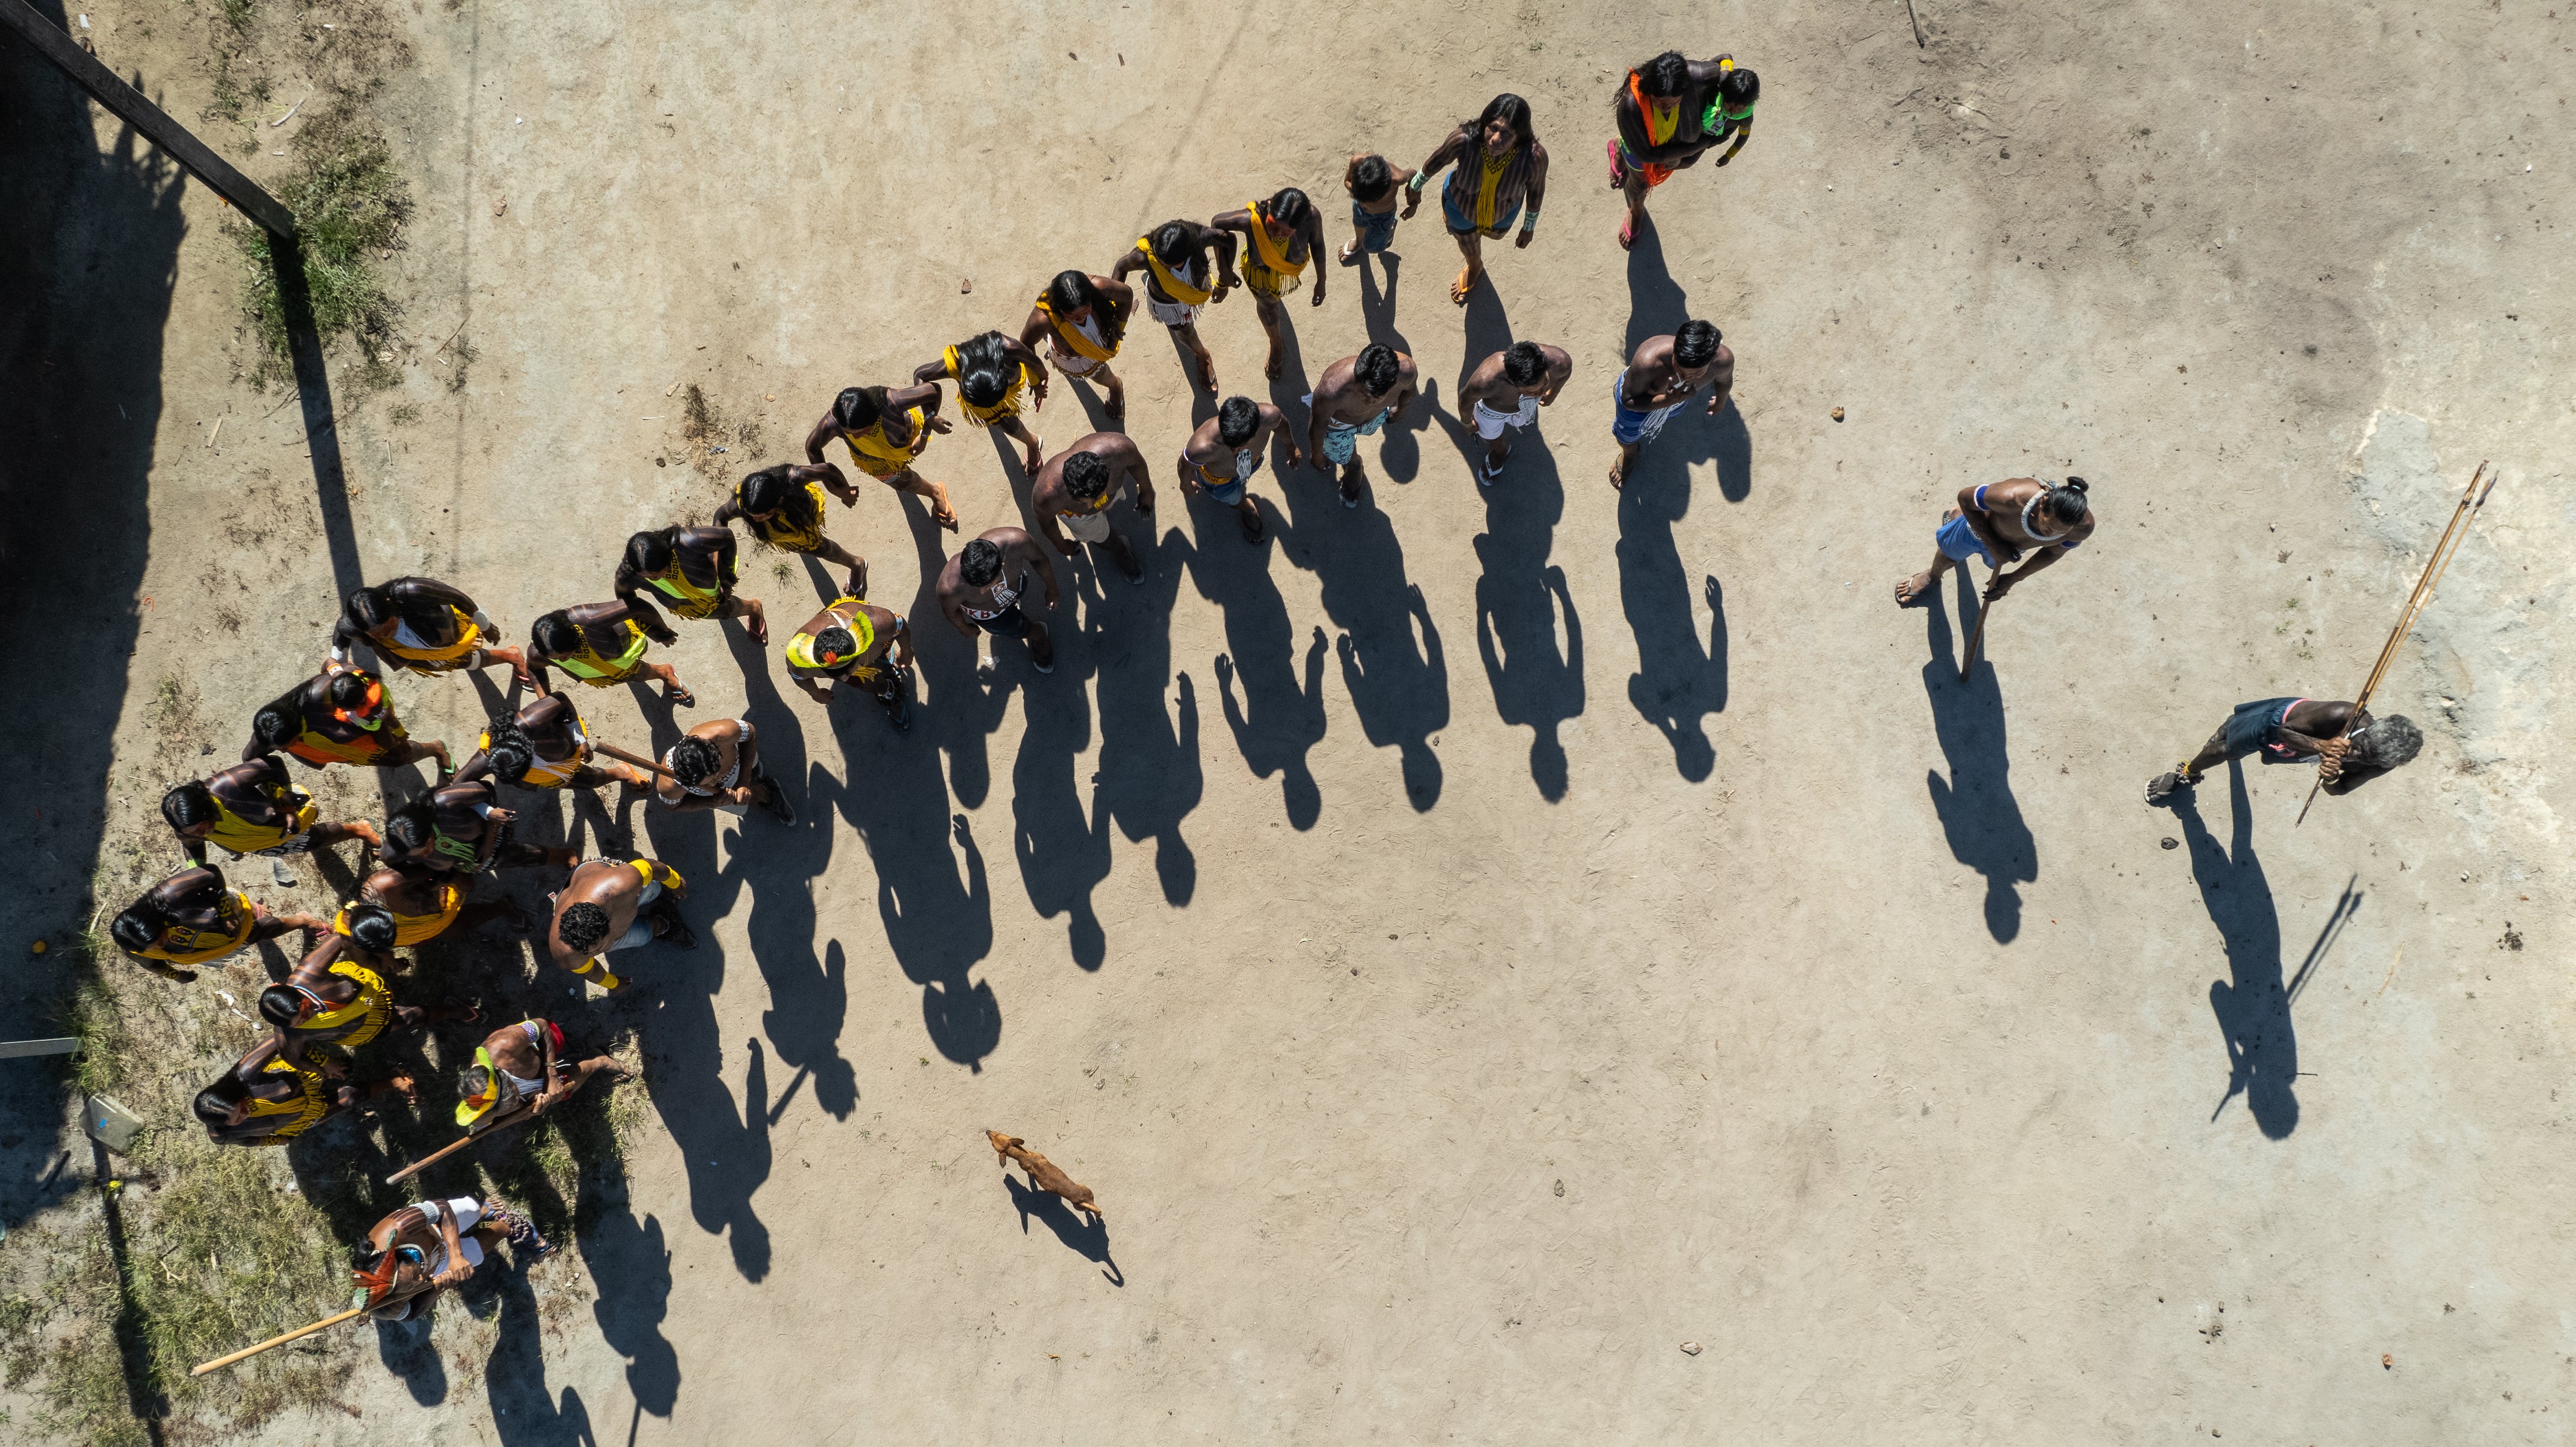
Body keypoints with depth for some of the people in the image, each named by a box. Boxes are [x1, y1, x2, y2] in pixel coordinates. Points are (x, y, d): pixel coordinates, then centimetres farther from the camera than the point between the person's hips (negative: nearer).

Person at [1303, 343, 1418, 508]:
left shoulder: (1406, 369, -40)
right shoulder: (1332, 390, -49)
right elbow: (1317, 425, -25)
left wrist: (1401, 409, 10)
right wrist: (1317, 455, -7)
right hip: (1339, 422, -2)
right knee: (1344, 458, 28)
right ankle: (1353, 466, 63)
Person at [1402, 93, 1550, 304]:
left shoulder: (1534, 156, -42)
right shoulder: (1464, 140, -43)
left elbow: (1536, 190, -19)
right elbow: (1438, 159, -19)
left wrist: (1529, 228, 0)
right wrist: (1415, 186, 0)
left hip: (1502, 212, 0)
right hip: (1462, 206, 0)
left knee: (1495, 233, 38)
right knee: (1470, 252, 34)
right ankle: (1475, 270, 72)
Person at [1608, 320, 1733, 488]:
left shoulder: (1724, 359, -38)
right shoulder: (1648, 360, -50)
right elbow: (1628, 401, -33)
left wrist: (1720, 402, 11)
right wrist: (1665, 401, -49)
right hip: (1639, 395, -1)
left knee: (1665, 417, 36)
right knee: (1627, 438, 28)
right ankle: (1629, 453, 63)